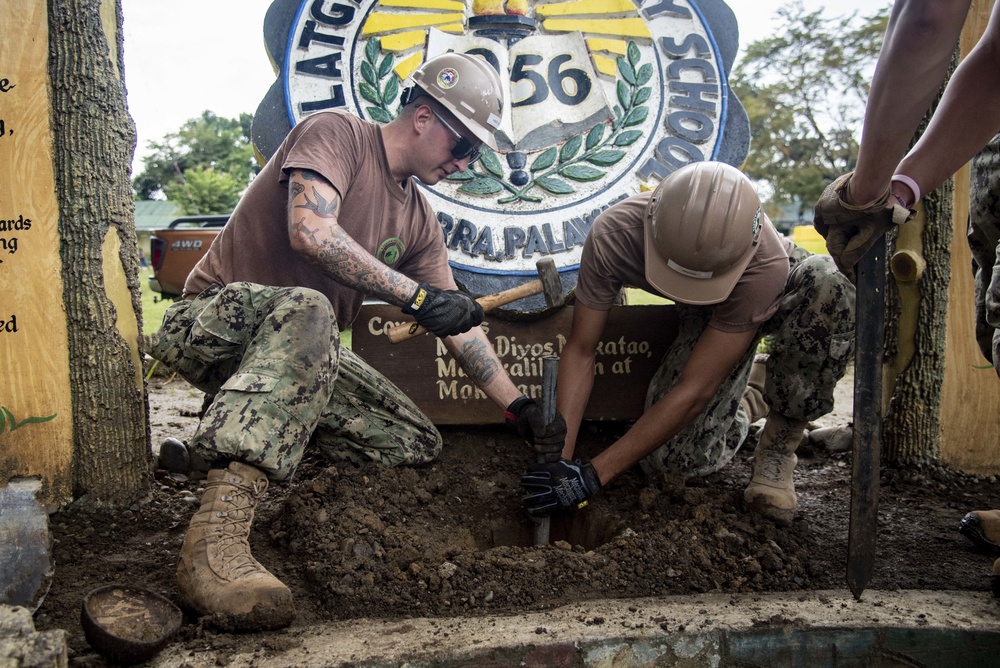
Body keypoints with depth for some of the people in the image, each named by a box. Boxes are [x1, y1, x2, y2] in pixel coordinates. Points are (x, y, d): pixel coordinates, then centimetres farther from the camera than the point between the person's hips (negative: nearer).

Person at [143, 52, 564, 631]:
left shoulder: (419, 221, 12)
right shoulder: (337, 133, -9)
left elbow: (458, 322, 10)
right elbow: (308, 231, -27)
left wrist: (521, 409, 6)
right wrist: (415, 294, -27)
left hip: (307, 351, 8)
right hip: (215, 322, -8)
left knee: (417, 443, -1)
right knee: (306, 310, -41)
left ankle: (219, 447, -1)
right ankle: (218, 535, -48)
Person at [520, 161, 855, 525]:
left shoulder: (765, 263, -42)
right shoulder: (612, 235, -35)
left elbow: (694, 390, -40)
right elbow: (580, 350, -25)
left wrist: (593, 474, -41)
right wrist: (560, 456, -35)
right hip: (705, 317, 1)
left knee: (829, 283, -39)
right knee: (672, 454, -19)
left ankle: (782, 438, -15)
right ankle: (752, 396, 13)